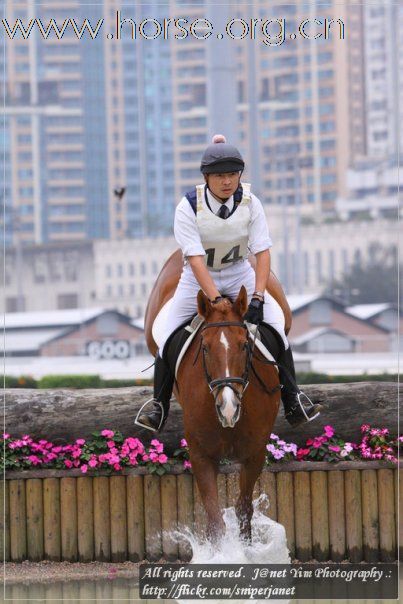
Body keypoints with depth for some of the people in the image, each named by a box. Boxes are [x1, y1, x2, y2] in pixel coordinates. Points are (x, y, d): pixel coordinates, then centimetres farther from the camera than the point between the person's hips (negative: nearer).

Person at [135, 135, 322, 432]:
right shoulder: (188, 207, -23)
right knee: (169, 338, -8)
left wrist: (257, 297, -31)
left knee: (277, 327, -12)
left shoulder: (250, 203, -17)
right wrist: (216, 299, -39)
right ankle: (158, 405, 11)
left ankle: (293, 401, -1)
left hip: (239, 274, 1)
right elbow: (196, 259, -29)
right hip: (199, 278, -1)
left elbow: (263, 251, -19)